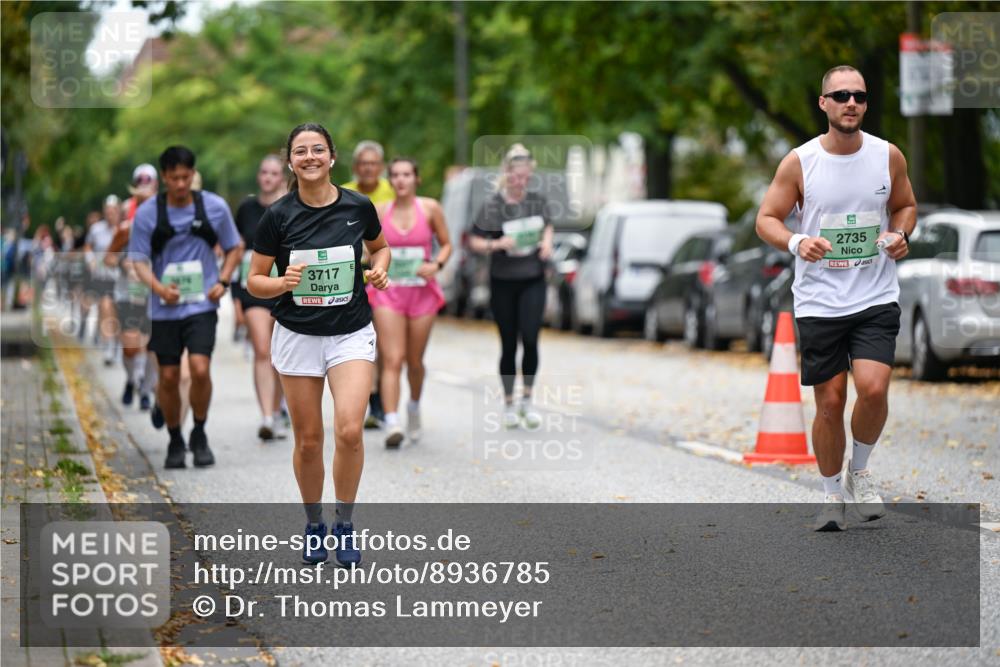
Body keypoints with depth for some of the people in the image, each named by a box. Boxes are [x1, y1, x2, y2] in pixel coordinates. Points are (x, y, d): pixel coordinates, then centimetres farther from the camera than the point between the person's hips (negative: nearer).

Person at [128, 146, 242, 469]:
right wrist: (158, 287, -20)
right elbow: (139, 260, -1)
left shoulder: (214, 207, 0)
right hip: (165, 308, 1)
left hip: (202, 305, -1)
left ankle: (199, 435, 5)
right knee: (168, 377, 4)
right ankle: (175, 440, 24)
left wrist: (222, 281, -3)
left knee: (200, 368, -17)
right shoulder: (147, 212, -3)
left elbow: (234, 248, 13)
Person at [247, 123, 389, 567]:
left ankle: (344, 522, 2)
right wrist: (282, 283, -22)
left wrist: (380, 268, -5)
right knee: (308, 440, 5)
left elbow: (380, 247, 17)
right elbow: (255, 281, -1)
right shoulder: (278, 216, -8)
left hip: (351, 334, 0)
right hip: (297, 336, 0)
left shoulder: (358, 206, -4)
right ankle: (314, 525, 27)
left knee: (349, 430, -18)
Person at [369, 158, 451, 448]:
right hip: (388, 292, 0)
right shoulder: (380, 212, 2)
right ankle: (392, 424, -19)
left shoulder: (430, 208, 0)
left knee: (414, 361, 10)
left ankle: (414, 406, 40)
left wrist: (437, 265, -11)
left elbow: (446, 244, 6)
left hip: (422, 292, 0)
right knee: (392, 360, -12)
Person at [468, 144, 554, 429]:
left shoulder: (538, 201, 3)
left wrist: (547, 241, 1)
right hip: (503, 282, -2)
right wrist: (496, 244, -21)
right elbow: (473, 241, -4)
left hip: (533, 280, 2)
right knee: (509, 344, 4)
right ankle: (509, 404, 18)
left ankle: (527, 399, 6)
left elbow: (548, 224, 22)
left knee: (530, 339, -10)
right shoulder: (492, 206, -7)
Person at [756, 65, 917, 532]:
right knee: (830, 404, 3)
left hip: (876, 300, 1)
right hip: (818, 302, 0)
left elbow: (905, 206, 17)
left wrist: (900, 235, -4)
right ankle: (832, 494, 23)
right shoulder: (799, 162, -5)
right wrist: (796, 242, -19)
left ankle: (859, 472, 10)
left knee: (873, 389, -17)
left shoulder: (888, 157, 1)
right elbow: (766, 218, 1)